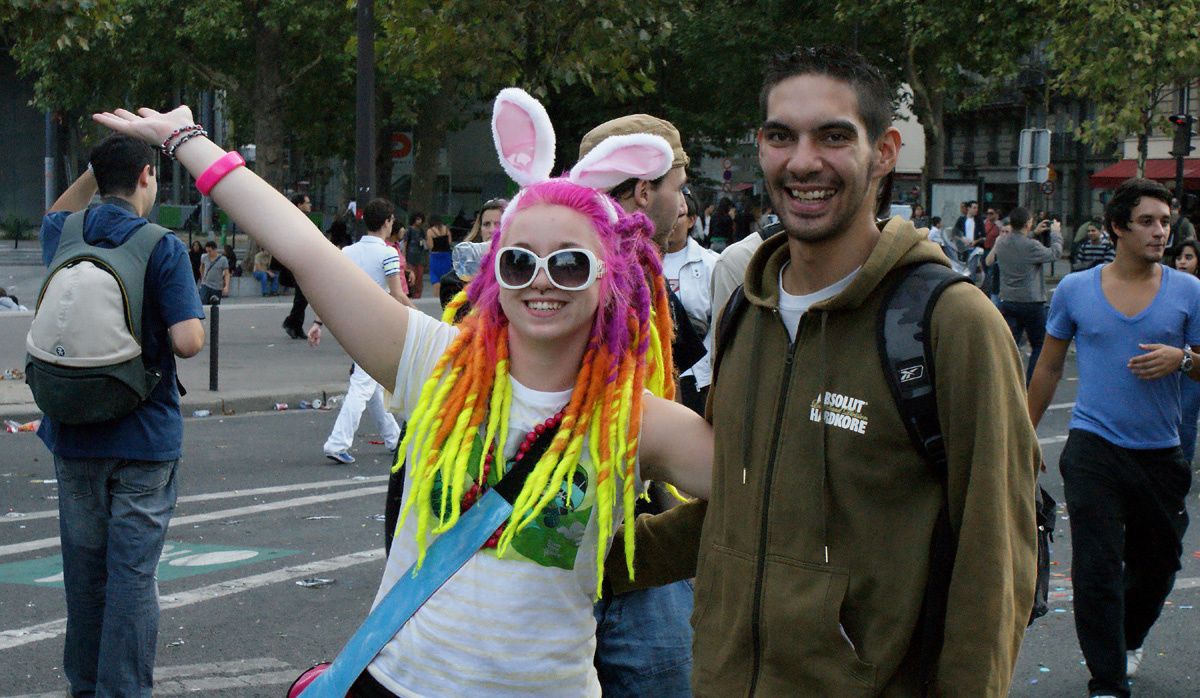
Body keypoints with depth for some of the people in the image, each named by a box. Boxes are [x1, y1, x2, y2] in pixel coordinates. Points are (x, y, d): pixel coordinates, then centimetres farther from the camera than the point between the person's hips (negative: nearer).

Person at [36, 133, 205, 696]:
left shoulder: (64, 238, 2)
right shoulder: (163, 249, -13)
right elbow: (188, 341, -20)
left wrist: (100, 166, 18)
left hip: (74, 433, 5)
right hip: (144, 434, -5)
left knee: (84, 567, 15)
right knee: (132, 572, 0)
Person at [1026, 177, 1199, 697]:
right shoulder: (1075, 290, 2)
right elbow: (1049, 367, 11)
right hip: (1094, 447, -2)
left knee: (1158, 562, 15)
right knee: (1097, 567, -8)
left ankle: (1128, 639, 43)